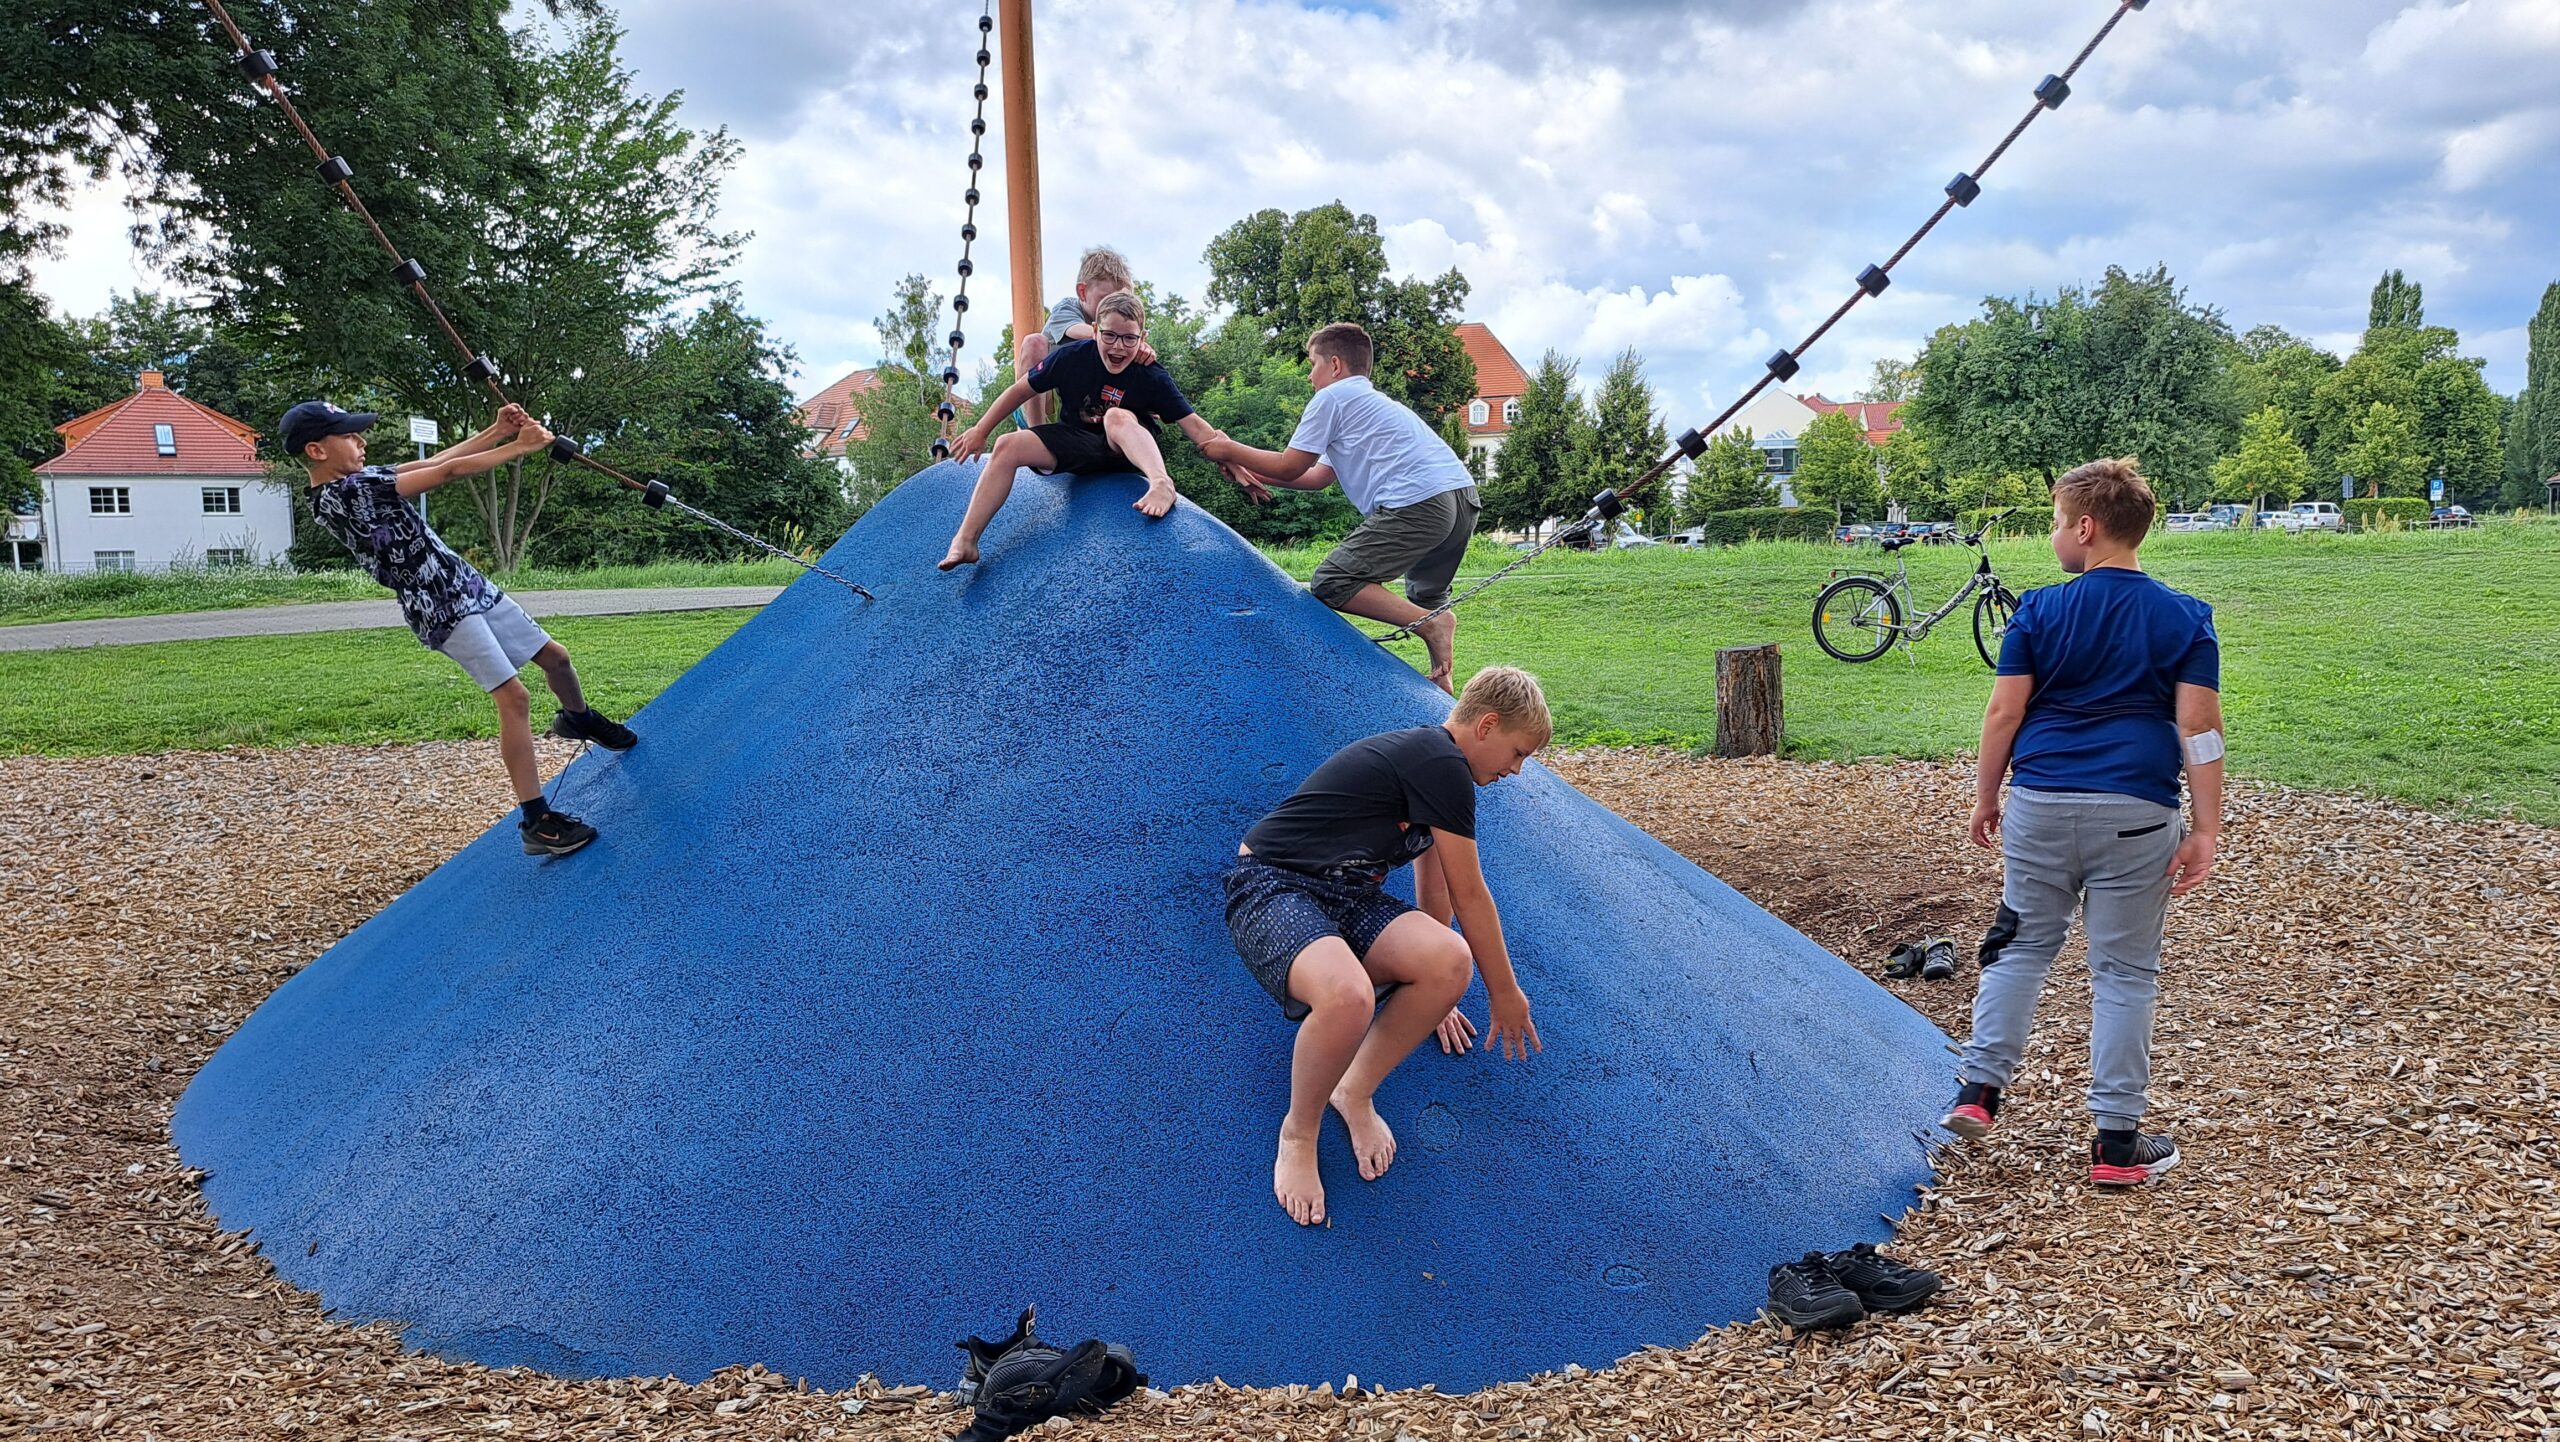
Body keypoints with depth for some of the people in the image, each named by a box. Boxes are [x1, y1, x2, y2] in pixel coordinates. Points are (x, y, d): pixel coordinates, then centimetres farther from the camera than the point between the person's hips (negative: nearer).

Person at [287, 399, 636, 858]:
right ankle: (536, 822, -15)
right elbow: (446, 471, -19)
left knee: (553, 656, 20)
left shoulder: (358, 480, 8)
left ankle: (578, 718, 51)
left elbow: (431, 461, 10)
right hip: (443, 609, -10)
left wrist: (498, 432, 0)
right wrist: (520, 446, -11)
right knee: (513, 698, -16)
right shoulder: (346, 494, -21)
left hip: (471, 587, 10)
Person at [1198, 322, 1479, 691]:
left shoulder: (1332, 397, 7)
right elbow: (1317, 477, 34)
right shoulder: (1373, 401, 34)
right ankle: (1440, 682, 20)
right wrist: (1258, 476, 35)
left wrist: (1230, 451, 18)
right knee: (1423, 596, 29)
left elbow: (1290, 467, 7)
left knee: (1331, 584, -7)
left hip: (1419, 502, -9)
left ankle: (1431, 622, -17)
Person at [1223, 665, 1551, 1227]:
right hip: (1272, 889, -9)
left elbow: (1435, 886, 24)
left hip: (1344, 899, 9)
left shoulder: (1428, 760, 15)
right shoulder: (1441, 765, -16)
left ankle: (1354, 1091, 0)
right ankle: (1299, 1132, -10)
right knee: (1348, 997, -39)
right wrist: (1506, 994, 2)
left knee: (1448, 962, -20)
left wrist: (1432, 995, 29)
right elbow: (1469, 896, -9)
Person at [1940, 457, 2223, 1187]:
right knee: (2124, 971, 7)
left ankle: (1978, 1090, 14)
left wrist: (1986, 797, 10)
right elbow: (2199, 726, -6)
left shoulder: (2040, 609, -2)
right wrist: (2206, 830, -3)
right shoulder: (2185, 617, -1)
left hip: (2040, 805, 1)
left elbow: (2004, 712, -2)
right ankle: (2117, 1141, 12)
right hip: (2136, 815, 0)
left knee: (2021, 945, 17)